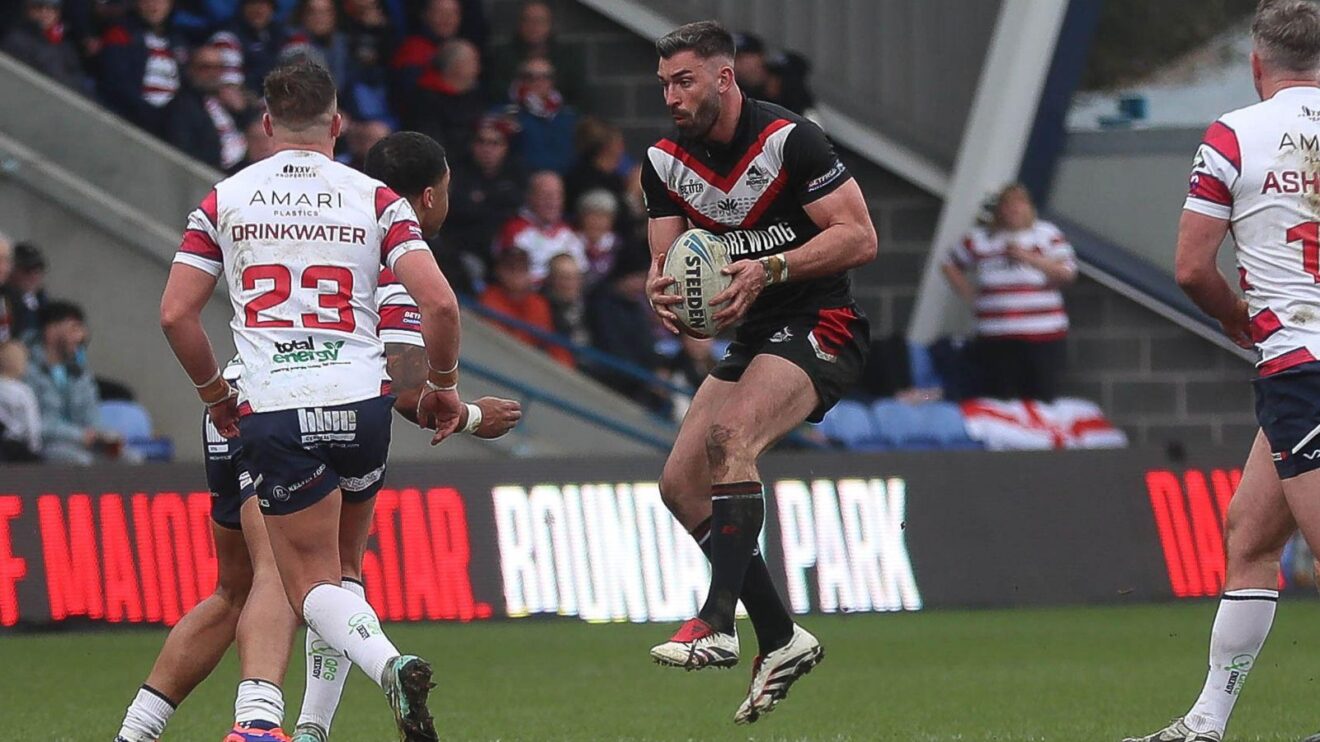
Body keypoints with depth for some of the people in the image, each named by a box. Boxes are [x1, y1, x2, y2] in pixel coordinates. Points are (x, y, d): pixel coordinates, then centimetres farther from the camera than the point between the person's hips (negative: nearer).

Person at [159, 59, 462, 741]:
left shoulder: (225, 200, 6)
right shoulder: (374, 199, 4)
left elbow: (175, 314, 2)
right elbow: (439, 302, -6)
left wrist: (213, 392, 18)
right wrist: (443, 385, 10)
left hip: (272, 411, -1)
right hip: (362, 401, 1)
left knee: (312, 582, 3)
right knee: (339, 562, 22)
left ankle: (389, 665, -25)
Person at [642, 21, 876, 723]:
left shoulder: (789, 139, -15)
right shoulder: (664, 163, 5)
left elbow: (859, 237, -17)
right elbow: (667, 260, 5)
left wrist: (769, 269, -28)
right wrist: (661, 289, -20)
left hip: (820, 328, -8)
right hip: (752, 338, 8)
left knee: (731, 433, -32)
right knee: (680, 482, -2)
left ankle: (716, 625, -38)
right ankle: (780, 640, 7)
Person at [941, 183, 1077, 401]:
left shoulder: (1048, 234, 6)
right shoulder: (979, 240, 10)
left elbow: (1067, 273, -4)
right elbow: (951, 266, 22)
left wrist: (1028, 258, -12)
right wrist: (970, 295, 10)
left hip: (1043, 336, -1)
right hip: (995, 339, 1)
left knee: (1043, 399, -5)